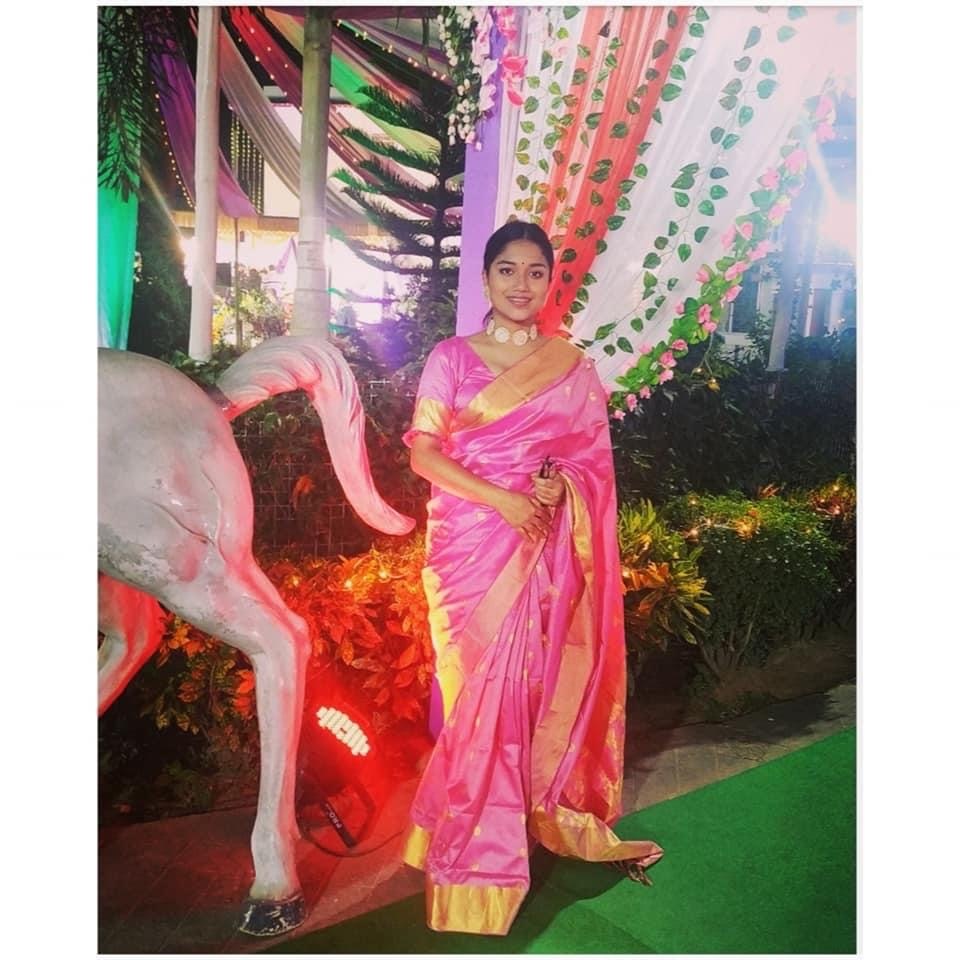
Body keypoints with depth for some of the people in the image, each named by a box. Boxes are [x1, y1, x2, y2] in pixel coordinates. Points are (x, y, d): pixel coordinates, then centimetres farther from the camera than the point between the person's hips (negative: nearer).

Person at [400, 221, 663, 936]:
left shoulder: (573, 365, 8)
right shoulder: (452, 357, 3)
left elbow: (594, 455, 9)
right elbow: (423, 450, -4)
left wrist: (560, 483, -14)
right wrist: (502, 500, -16)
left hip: (546, 546, 2)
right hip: (470, 542, -1)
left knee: (538, 679, 7)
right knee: (479, 683, 2)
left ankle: (537, 809, 29)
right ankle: (476, 841, 20)